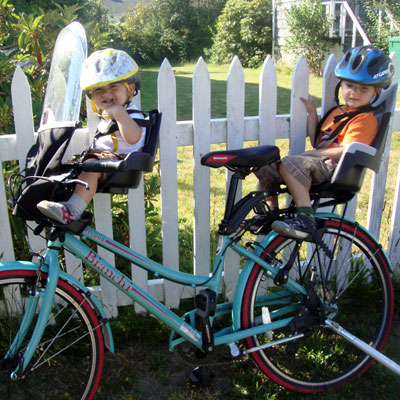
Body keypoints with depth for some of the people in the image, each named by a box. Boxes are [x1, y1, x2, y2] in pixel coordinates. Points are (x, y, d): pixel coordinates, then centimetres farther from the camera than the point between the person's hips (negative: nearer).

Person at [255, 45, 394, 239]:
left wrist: (312, 154, -18)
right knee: (266, 169, 2)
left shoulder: (365, 119, -6)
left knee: (288, 164, -33)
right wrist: (312, 114, 16)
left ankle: (305, 218, -34)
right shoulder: (337, 112, 22)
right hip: (319, 165, 9)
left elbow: (346, 151, -19)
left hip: (333, 168, -9)